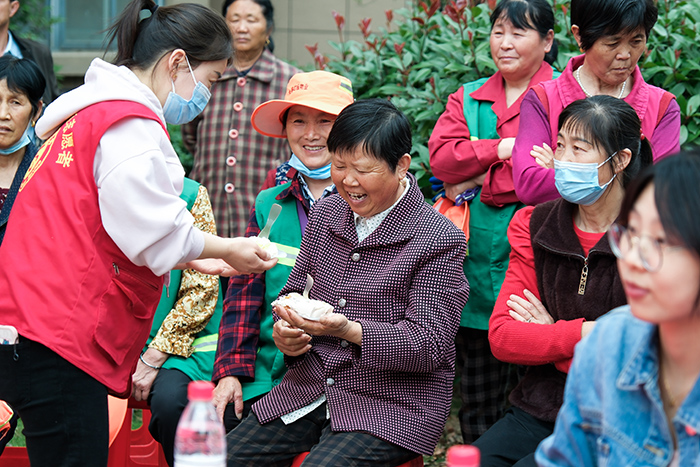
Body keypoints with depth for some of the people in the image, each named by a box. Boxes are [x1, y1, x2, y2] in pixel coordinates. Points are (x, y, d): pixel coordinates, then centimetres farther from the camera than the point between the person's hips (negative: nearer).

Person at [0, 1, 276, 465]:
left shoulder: (95, 111, 23)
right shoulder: (132, 124, -12)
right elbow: (155, 234, -13)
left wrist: (197, 258, 21)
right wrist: (227, 250, 1)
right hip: (58, 336, -11)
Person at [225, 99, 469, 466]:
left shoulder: (439, 240, -9)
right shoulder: (324, 215, 11)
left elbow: (429, 346, -14)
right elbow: (295, 291, 19)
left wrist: (350, 331, -29)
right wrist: (286, 332, -6)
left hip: (392, 405, -6)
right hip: (310, 390, 6)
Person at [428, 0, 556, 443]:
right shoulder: (468, 99, 17)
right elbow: (441, 157, 1)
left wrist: (479, 181, -12)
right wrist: (502, 148, -12)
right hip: (476, 264, 5)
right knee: (478, 406, 11)